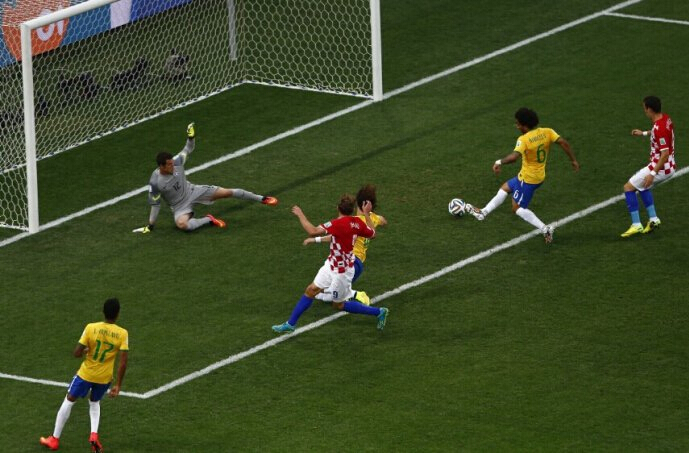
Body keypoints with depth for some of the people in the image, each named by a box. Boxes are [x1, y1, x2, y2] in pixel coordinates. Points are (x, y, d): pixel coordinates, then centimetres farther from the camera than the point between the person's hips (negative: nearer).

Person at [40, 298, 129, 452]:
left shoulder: (91, 328, -18)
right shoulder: (122, 334, -15)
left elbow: (77, 353, -15)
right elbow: (123, 363, -16)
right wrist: (118, 385, -7)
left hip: (86, 374, -1)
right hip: (105, 377, 1)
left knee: (69, 401, 18)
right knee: (94, 402, 29)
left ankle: (55, 439, 24)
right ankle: (94, 434, 8)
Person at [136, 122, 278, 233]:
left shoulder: (176, 162, -17)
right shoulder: (155, 182, -27)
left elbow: (188, 150, 0)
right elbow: (155, 204, -15)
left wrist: (191, 138, -21)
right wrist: (150, 226, -12)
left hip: (192, 191, 3)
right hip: (180, 206, -3)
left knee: (227, 192, -6)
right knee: (182, 224, -38)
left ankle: (262, 199, 8)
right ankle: (208, 219, -13)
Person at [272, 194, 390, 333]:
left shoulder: (338, 224, -30)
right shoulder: (358, 222, -7)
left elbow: (313, 232, -36)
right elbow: (372, 234, 11)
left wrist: (300, 215, -22)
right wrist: (367, 214, 22)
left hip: (341, 272, -9)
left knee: (339, 305, 9)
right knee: (311, 290, 14)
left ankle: (379, 312, 16)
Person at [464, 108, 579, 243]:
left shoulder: (524, 139, -25)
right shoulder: (547, 132, -7)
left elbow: (515, 156, -40)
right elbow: (563, 143, -12)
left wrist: (500, 162, -27)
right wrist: (573, 160, -2)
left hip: (528, 179, -9)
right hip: (539, 175, 9)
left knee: (517, 208, 7)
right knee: (505, 188, 23)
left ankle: (545, 229, -2)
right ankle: (483, 212, 33)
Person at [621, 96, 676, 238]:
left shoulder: (659, 128, -28)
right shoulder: (665, 118, 1)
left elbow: (665, 153, -30)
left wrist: (653, 174, -28)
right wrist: (644, 133, 34)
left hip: (661, 168, -9)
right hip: (669, 167, 9)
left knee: (628, 187, 2)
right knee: (642, 186, 31)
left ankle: (636, 225, 1)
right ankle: (653, 219, 27)